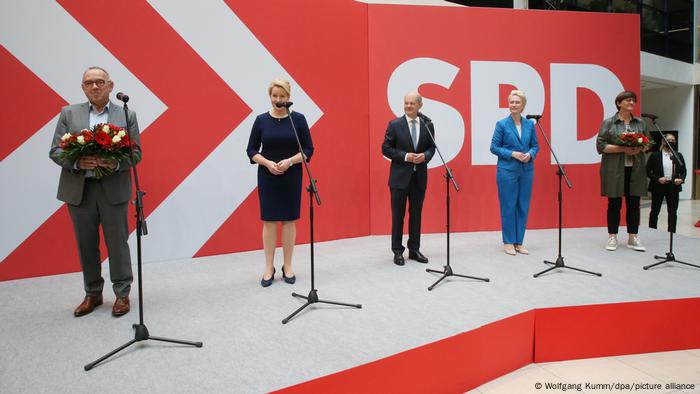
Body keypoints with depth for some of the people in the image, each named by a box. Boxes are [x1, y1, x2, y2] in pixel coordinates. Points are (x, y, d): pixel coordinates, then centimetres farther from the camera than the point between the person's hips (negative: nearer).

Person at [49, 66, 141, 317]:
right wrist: (77, 162, -16)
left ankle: (122, 293, 16)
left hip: (113, 189, -2)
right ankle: (92, 294, 25)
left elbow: (136, 153, 1)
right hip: (78, 190, 2)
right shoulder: (68, 113, 8)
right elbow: (55, 151, 4)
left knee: (117, 243, 4)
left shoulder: (127, 115, 5)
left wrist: (116, 163, -19)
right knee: (86, 245, 10)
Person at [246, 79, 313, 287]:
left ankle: (287, 266, 17)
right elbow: (251, 150, 1)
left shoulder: (298, 119, -2)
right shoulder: (261, 120, 0)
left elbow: (308, 149, -3)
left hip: (291, 177, 0)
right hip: (267, 177, 0)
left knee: (289, 221, 5)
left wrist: (289, 161, -18)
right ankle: (269, 268, 14)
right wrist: (267, 163, -17)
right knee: (269, 221, 3)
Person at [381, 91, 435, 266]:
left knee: (416, 214, 11)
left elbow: (432, 147, 10)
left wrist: (425, 156, -12)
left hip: (419, 176, 3)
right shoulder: (395, 124, -3)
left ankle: (414, 250, 22)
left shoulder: (427, 125, 5)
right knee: (398, 215, 3)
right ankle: (397, 251, 14)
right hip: (400, 176, -3)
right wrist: (405, 156, -16)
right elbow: (386, 148, -5)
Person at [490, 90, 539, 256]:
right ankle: (508, 242, 12)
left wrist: (530, 154, -9)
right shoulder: (502, 124, -3)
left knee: (523, 206, 7)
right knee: (508, 206, 1)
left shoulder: (530, 124, 8)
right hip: (507, 170, -4)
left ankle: (519, 241, 18)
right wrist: (513, 153, -15)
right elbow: (494, 147, -4)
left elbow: (535, 145, 12)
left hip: (526, 171, 4)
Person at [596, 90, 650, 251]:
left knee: (634, 204, 6)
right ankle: (612, 237, 11)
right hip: (614, 170, -4)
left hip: (635, 170, 4)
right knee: (614, 204, 2)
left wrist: (640, 148, -7)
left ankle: (633, 237, 15)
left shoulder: (640, 123, 12)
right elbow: (601, 146, -7)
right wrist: (623, 149, -16)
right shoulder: (608, 123, 0)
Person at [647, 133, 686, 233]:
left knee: (673, 212, 5)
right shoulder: (655, 155, -2)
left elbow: (683, 171, 12)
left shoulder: (678, 156, 9)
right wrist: (657, 179, -15)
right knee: (655, 211, 5)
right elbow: (648, 171, -2)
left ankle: (672, 232, 14)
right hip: (658, 187, -3)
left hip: (673, 187, 3)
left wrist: (681, 179, -8)